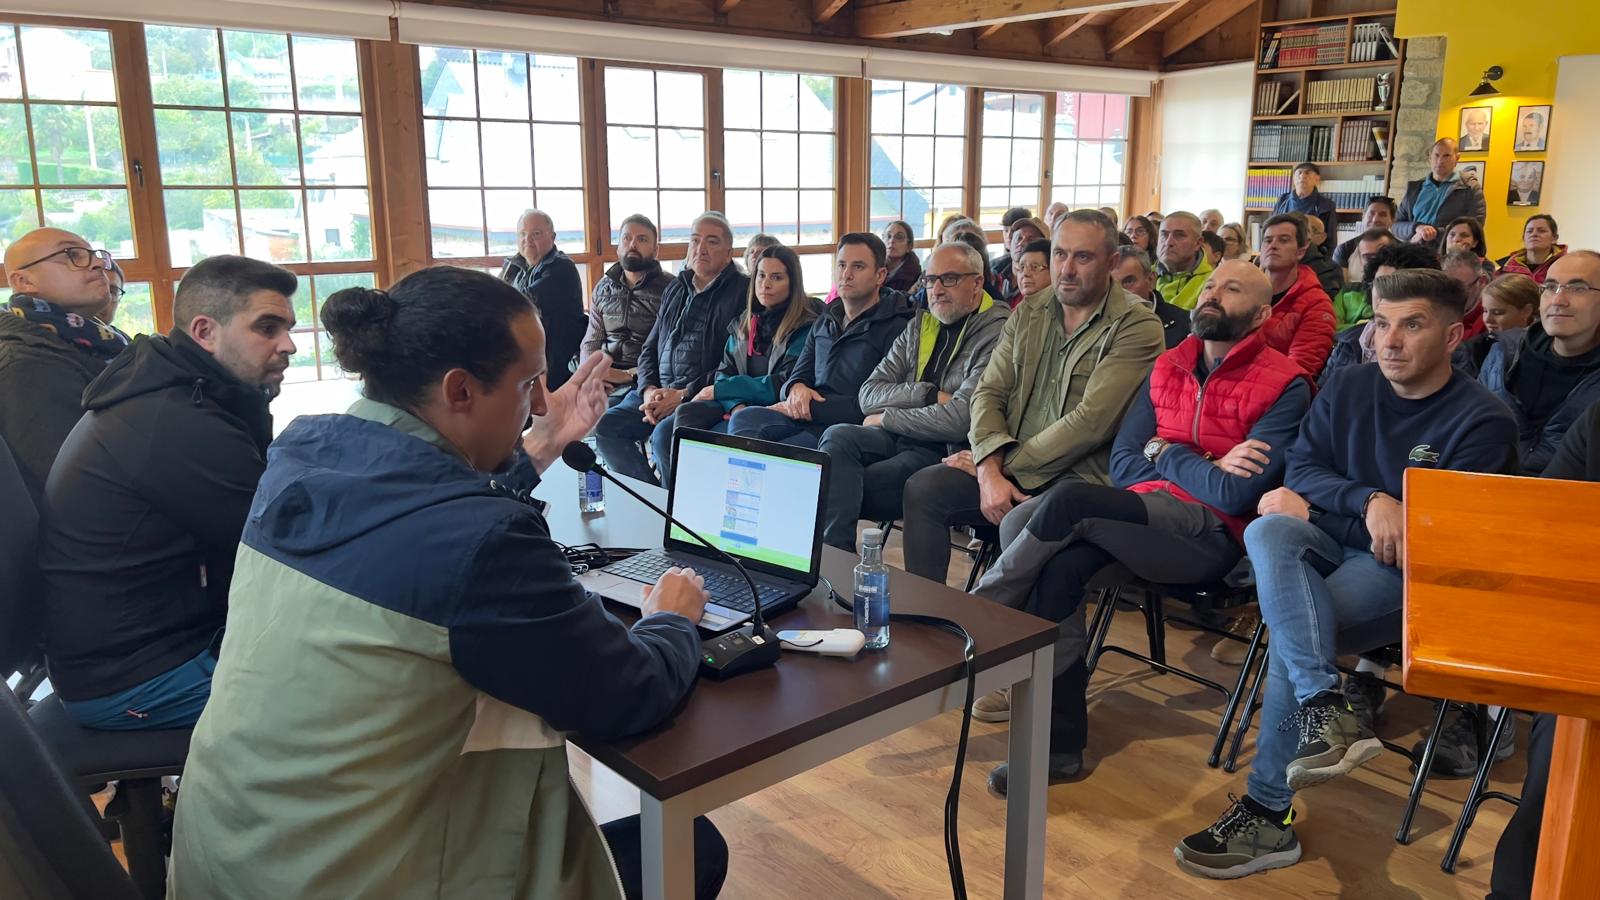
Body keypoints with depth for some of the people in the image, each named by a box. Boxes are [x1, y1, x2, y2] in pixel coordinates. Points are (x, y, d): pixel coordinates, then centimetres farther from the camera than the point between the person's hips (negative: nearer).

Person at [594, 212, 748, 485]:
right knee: (604, 426, -13)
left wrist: (683, 395, -15)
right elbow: (650, 348, 21)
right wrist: (648, 390, 0)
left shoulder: (741, 292, -2)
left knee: (664, 435, -33)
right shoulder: (675, 289, 20)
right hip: (658, 391, 7)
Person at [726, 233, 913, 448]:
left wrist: (811, 409, -12)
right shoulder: (824, 323, 23)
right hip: (805, 418, 7)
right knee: (743, 418, -24)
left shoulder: (895, 327, -2)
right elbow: (798, 376, 24)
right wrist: (796, 389, -5)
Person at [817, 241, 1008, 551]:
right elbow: (870, 392, 7)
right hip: (899, 439, 6)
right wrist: (930, 396, -10)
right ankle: (831, 552, -25)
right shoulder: (919, 325, 16)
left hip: (947, 453, -6)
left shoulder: (998, 334, -7)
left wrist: (887, 418, -5)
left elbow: (961, 419, -18)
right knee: (838, 438, -24)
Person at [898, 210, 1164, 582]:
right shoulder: (1029, 312, 12)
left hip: (1082, 473, -6)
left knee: (1020, 523, -34)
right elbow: (988, 393, 5)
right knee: (922, 488, -12)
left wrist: (1005, 464, -12)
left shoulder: (1138, 328, -8)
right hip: (1011, 467, 6)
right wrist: (990, 470, -12)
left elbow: (1089, 423, -17)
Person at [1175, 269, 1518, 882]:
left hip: (1409, 565, -4)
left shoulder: (1482, 420, -5)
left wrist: (1317, 505, -14)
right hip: (1329, 544, 5)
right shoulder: (1347, 388, 11)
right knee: (1269, 531, -33)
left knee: (1290, 631, -31)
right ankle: (1326, 707, -47)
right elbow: (1302, 467, 4)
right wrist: (1369, 501, -19)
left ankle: (1268, 812, -20)